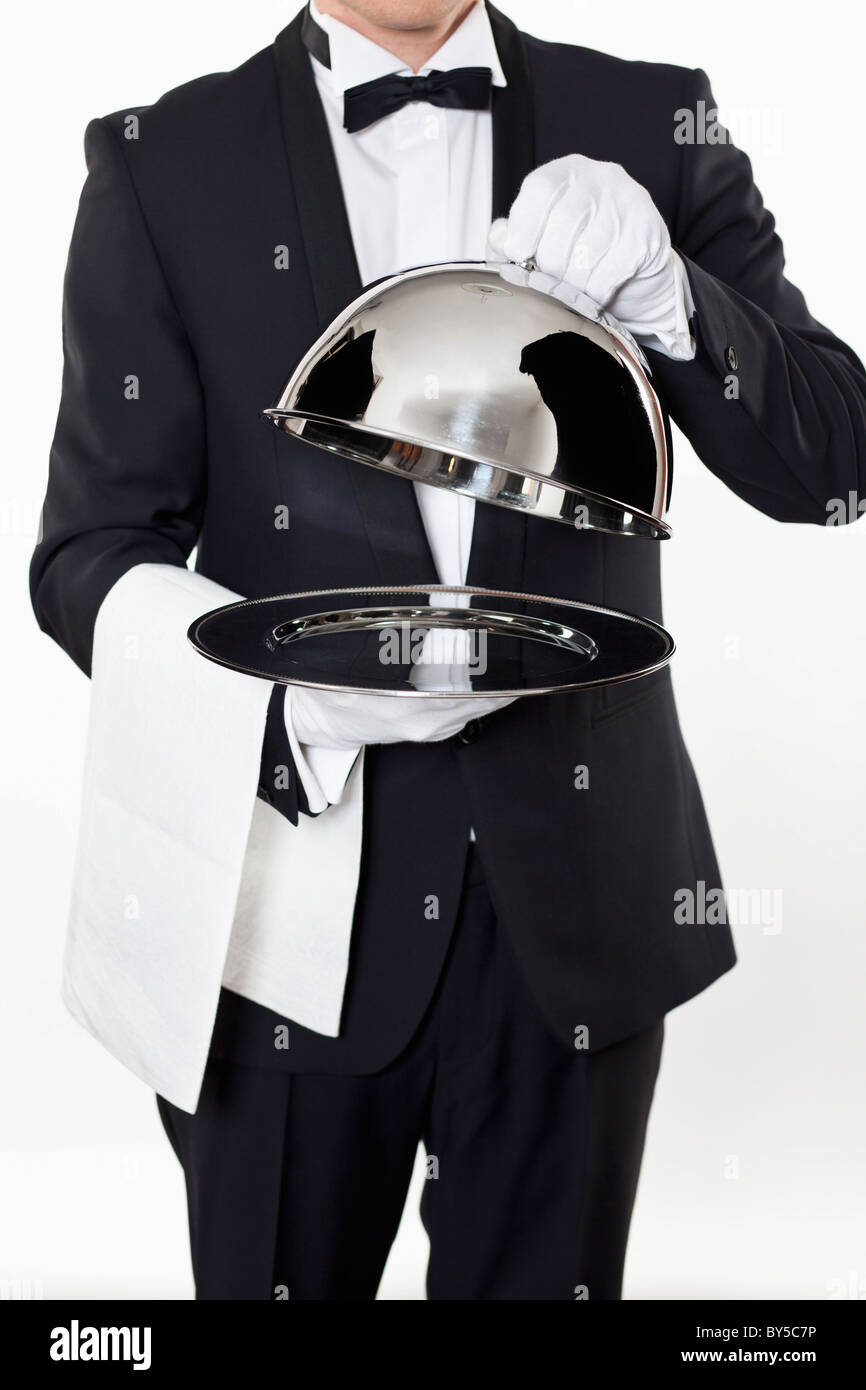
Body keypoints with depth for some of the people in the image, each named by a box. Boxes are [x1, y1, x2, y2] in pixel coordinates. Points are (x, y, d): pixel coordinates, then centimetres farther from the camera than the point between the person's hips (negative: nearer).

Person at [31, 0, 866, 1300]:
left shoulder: (653, 129, 2)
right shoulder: (164, 166, -3)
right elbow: (91, 554, -4)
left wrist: (660, 294, -20)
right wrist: (295, 684, -24)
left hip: (576, 892, 2)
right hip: (295, 895, -1)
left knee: (547, 1273, 18)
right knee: (282, 1271, 17)